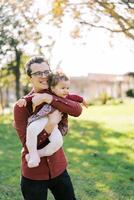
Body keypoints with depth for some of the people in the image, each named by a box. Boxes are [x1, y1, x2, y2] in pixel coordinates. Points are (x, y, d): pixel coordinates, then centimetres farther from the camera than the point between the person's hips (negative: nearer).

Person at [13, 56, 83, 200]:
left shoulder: (57, 96, 0)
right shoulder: (21, 106, -12)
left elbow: (77, 110, -21)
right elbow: (27, 143, -15)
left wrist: (49, 98, -30)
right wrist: (49, 126, -28)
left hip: (58, 168, 4)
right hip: (33, 173, -3)